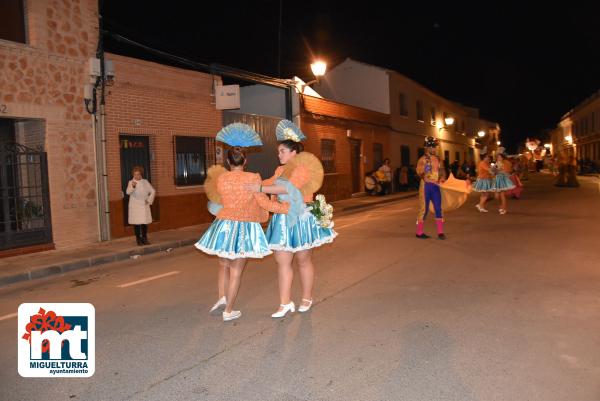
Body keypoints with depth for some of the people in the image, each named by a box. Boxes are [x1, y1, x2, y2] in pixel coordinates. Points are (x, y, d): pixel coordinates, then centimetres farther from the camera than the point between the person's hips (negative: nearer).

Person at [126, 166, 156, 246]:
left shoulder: (145, 182, 7)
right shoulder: (131, 182, -2)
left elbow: (152, 191, 13)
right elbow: (128, 192, -21)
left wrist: (149, 200, 3)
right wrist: (132, 187, -40)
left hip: (144, 205, 3)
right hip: (135, 206, -3)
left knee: (145, 223, 6)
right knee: (136, 223, -2)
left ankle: (144, 238, 18)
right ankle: (138, 240, 8)